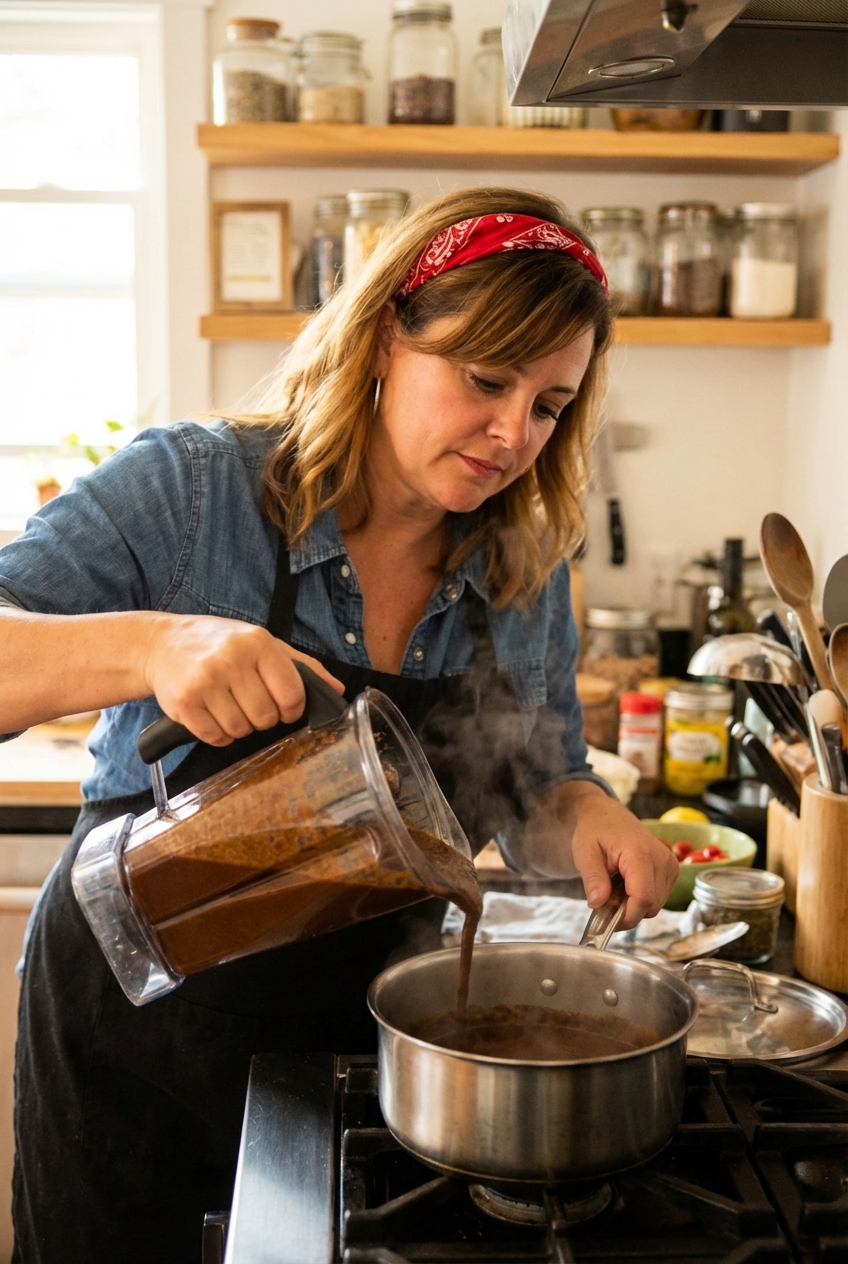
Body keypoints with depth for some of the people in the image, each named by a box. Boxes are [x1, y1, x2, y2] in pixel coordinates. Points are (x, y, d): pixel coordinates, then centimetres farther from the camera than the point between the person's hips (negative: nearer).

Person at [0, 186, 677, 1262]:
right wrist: (150, 645, -40)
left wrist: (587, 819, -16)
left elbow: (535, 803, 6)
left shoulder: (525, 575, -2)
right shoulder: (189, 491, -16)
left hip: (363, 1045, 4)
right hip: (135, 1042, -3)